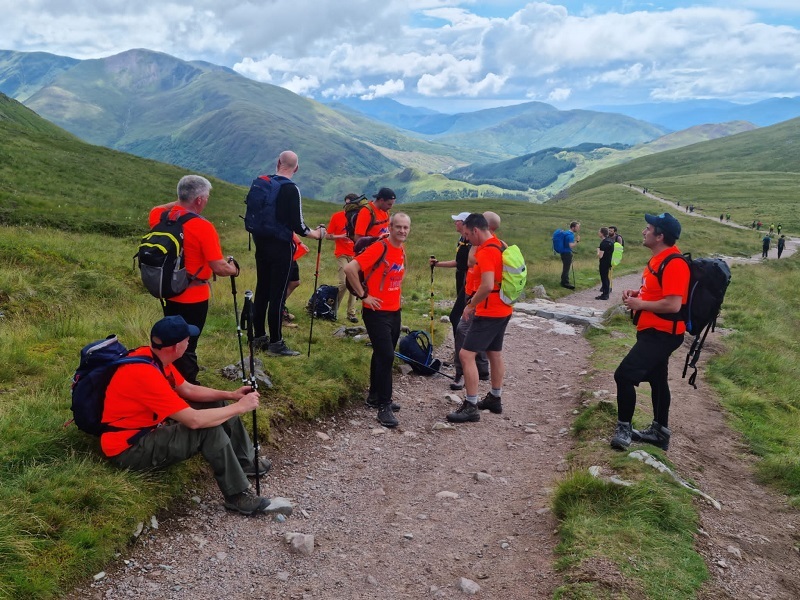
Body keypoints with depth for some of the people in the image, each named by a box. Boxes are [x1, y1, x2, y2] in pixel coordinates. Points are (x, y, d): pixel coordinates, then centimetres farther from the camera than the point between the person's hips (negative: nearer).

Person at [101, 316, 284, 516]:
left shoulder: (155, 356, -4)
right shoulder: (145, 373, -33)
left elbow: (188, 390, 10)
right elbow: (195, 420, -34)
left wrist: (230, 395, 0)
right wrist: (239, 407, -22)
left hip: (150, 426, 10)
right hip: (128, 448, -10)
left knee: (218, 406, 6)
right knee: (209, 429, -25)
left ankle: (246, 461, 20)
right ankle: (238, 495, -12)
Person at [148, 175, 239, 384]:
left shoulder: (162, 218, -2)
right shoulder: (204, 227, -23)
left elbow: (154, 212, 25)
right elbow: (219, 268, -24)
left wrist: (176, 204, 17)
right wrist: (233, 269, -4)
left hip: (168, 293, 8)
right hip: (193, 298, -8)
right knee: (187, 347, 3)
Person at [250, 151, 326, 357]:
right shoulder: (291, 189, -15)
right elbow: (297, 224, -16)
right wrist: (316, 234, 1)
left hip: (261, 243, 7)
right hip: (280, 247, -7)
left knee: (262, 290, 14)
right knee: (278, 295, -2)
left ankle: (259, 337, 22)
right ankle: (275, 343, 3)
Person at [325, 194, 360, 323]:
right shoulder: (337, 216, -1)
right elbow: (327, 236, 2)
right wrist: (340, 236, -13)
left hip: (356, 255, 3)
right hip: (342, 254, -3)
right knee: (344, 282, -15)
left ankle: (351, 313, 13)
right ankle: (334, 309, 3)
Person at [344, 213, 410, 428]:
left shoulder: (402, 251, 8)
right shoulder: (379, 248, -17)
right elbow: (350, 269, -24)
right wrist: (363, 295, -18)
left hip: (394, 312, 8)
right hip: (377, 312, -8)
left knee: (383, 355, 17)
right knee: (386, 356, -11)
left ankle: (375, 396, 31)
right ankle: (384, 406, -4)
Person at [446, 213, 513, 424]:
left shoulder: (487, 251, -21)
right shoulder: (499, 245, 10)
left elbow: (487, 285, -29)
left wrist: (470, 305, -19)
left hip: (489, 313, -10)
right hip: (503, 309, 10)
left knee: (467, 354, -9)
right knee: (495, 354, 20)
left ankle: (471, 407, -7)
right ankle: (495, 399, 33)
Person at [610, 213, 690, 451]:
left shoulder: (674, 263, -22)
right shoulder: (658, 258, 10)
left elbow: (672, 304, -28)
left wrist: (639, 304, -18)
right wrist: (637, 293, 6)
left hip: (662, 333, -11)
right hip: (653, 331, 11)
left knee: (624, 375, -16)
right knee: (657, 379, 19)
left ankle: (623, 428, -3)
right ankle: (660, 431, 32)